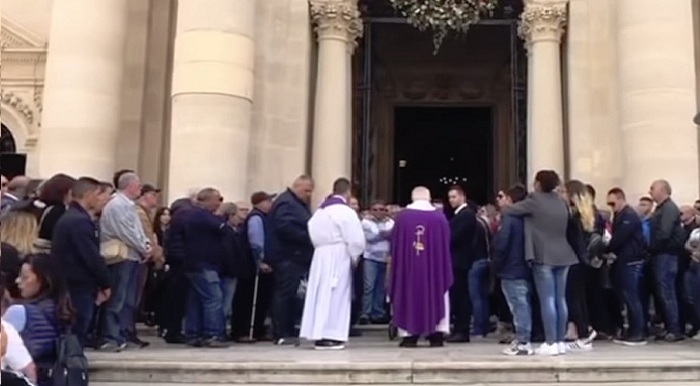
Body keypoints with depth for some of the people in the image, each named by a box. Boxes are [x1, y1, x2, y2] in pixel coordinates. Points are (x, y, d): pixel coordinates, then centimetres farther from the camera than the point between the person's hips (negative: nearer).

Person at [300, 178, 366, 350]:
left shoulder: (319, 211, 10)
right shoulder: (346, 212, -12)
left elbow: (313, 235, 7)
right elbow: (356, 240, -15)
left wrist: (323, 248, 10)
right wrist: (354, 256, 1)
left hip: (320, 257, 7)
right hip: (338, 259, -7)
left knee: (322, 294, 9)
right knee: (335, 296, -3)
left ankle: (319, 335, 12)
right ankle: (330, 336, -3)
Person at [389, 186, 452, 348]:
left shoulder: (402, 216, -2)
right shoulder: (439, 216, -1)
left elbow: (395, 243, 2)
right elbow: (446, 244, 4)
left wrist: (395, 260, 16)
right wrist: (443, 264, 18)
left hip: (407, 264, 0)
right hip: (434, 265, 0)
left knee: (408, 295, 7)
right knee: (435, 295, 9)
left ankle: (409, 335, 5)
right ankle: (437, 334, 6)